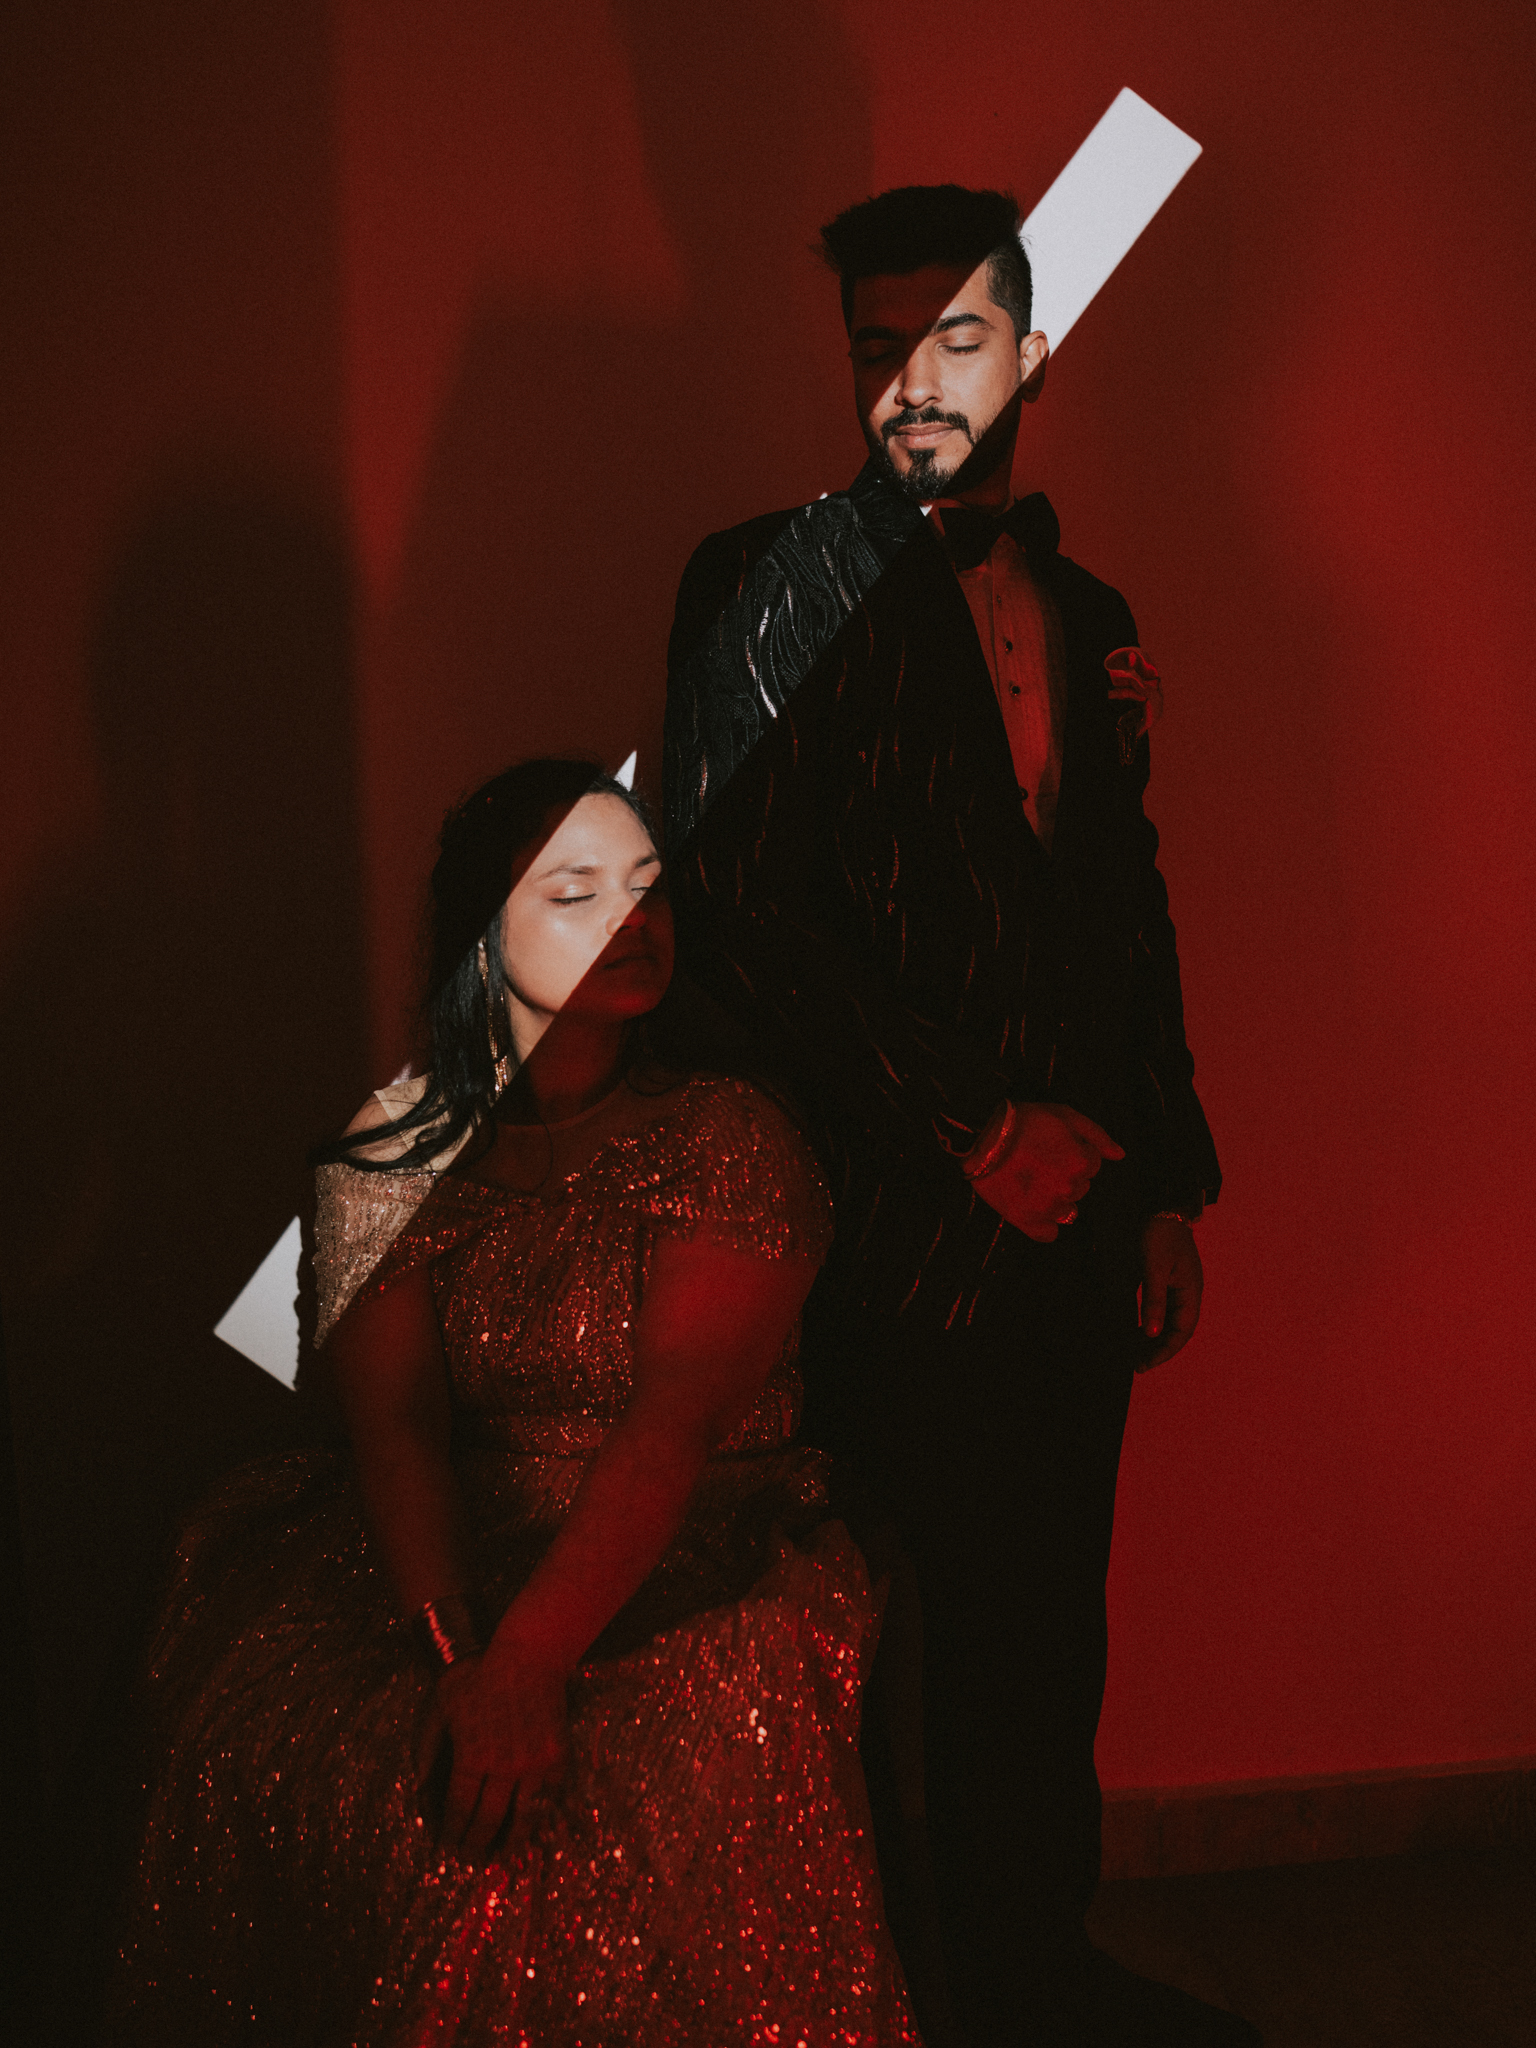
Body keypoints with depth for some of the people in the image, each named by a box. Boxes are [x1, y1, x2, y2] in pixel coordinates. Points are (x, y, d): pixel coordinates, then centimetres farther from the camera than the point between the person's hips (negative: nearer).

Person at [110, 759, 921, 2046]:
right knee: (252, 1736, -21)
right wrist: (457, 1653, -20)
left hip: (695, 1585, -3)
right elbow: (395, 1420, -3)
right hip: (454, 1572, 3)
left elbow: (676, 1423, -13)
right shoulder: (400, 1150, 7)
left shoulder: (725, 1137, -2)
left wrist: (527, 1665, -25)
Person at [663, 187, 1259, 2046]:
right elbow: (737, 910, -13)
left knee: (1045, 1633, 14)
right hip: (891, 1240, -5)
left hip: (1073, 1222, 6)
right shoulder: (775, 586, -4)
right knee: (915, 1633, 2)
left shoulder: (1087, 617, 15)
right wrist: (969, 1132, -13)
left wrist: (1169, 1189, 13)